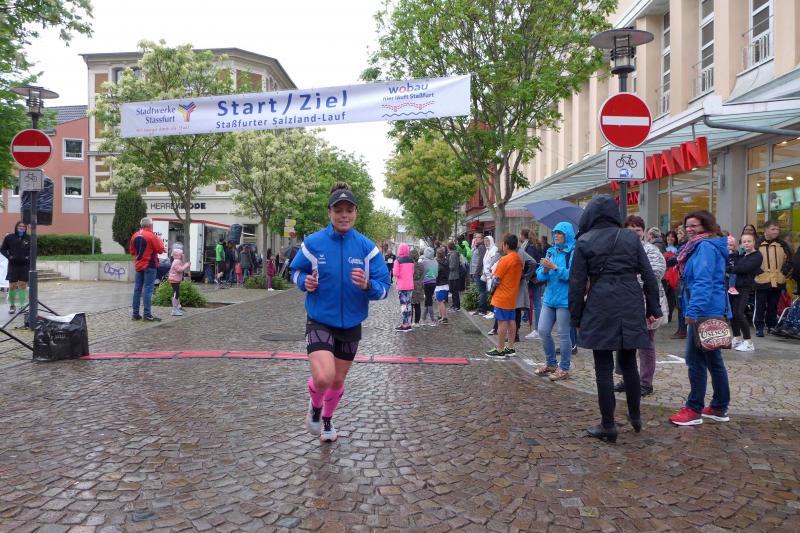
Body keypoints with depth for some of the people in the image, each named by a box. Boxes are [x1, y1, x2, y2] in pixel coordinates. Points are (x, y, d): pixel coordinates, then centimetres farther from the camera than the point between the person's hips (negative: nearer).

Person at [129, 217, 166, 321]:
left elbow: (132, 251, 14)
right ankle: (147, 314, -6)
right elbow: (160, 250, -9)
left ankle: (135, 314, 11)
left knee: (137, 289, 9)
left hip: (138, 265, 6)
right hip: (149, 266, -6)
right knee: (148, 289, -5)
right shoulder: (151, 236, -12)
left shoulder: (135, 236, 7)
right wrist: (160, 241, 8)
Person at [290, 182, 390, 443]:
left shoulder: (367, 247, -8)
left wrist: (367, 285, -29)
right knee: (323, 378, -22)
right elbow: (296, 271, 8)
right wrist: (304, 282, -14)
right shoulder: (313, 243, -9)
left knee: (337, 381, 17)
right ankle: (315, 406, 15)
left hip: (351, 324, 2)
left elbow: (384, 287, -8)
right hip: (320, 321, -2)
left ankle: (327, 420, 48)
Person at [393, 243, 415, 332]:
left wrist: (393, 271, 7)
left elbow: (396, 274, -13)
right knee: (408, 303, 11)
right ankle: (408, 324, 16)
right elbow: (413, 272, 11)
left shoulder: (398, 261, -11)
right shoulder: (411, 260, 5)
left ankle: (404, 325, -3)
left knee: (403, 304, -3)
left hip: (402, 286, -5)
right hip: (410, 285, 5)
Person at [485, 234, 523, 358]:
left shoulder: (505, 259, -17)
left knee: (502, 322, -4)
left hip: (502, 297, -8)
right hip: (512, 296, 8)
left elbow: (496, 279, -18)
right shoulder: (519, 259, 8)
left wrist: (492, 281, 2)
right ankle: (510, 348, 19)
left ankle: (500, 350, 1)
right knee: (511, 321, 12)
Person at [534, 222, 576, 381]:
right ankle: (551, 364, 26)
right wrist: (545, 270, -13)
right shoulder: (551, 252, 11)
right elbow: (540, 275, 8)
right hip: (549, 297, 7)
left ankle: (564, 369, 15)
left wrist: (554, 267, -24)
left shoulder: (574, 253, -7)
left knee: (563, 334, 0)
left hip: (565, 299, -6)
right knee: (543, 331, 8)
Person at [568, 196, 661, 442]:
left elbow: (577, 283, -3)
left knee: (604, 367, 3)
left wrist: (576, 317, 4)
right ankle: (635, 417, 29)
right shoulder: (631, 238, 6)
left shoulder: (584, 241, -2)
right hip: (631, 307, 4)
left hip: (600, 309, -3)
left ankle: (608, 426, 8)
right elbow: (649, 276, 7)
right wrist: (653, 308, 14)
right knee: (628, 363, 18)